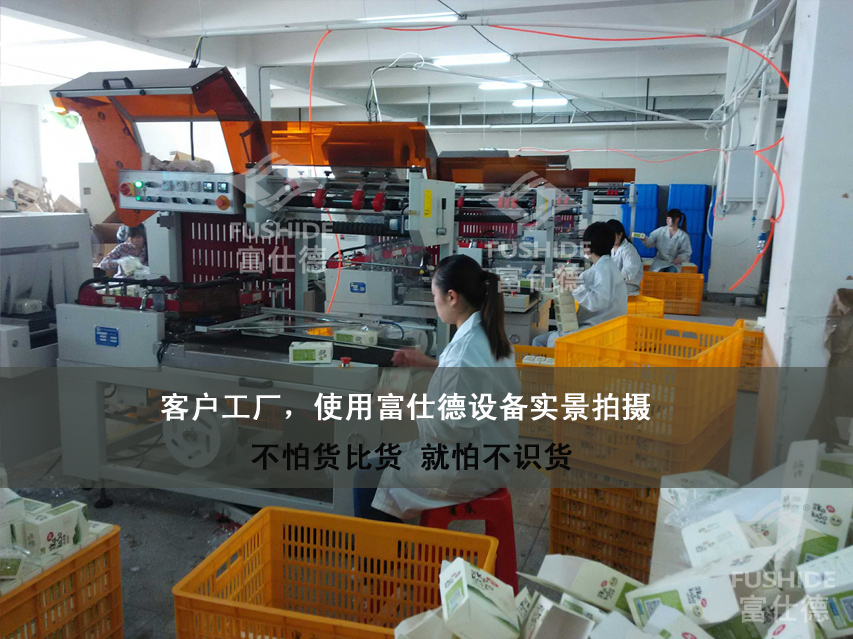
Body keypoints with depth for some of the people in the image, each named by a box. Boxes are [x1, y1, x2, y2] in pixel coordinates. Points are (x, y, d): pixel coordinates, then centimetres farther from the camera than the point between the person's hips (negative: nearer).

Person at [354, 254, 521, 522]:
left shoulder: (466, 348, -27)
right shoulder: (489, 334, 2)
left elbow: (457, 429, -26)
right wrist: (431, 364, 12)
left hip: (469, 469, -9)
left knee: (368, 480, -1)